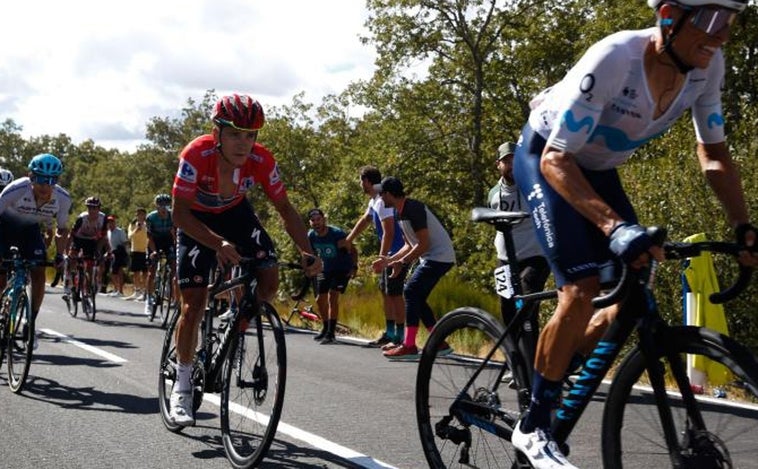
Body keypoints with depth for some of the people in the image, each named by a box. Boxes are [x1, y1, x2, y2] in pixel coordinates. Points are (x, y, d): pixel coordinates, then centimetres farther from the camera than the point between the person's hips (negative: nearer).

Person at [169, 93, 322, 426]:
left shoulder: (262, 161, -27)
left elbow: (284, 208, -15)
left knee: (269, 280, -16)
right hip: (197, 221, -3)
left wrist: (306, 252, -28)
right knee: (194, 304, -8)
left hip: (235, 213, 3)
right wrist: (218, 244, -47)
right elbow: (179, 213, -33)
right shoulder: (197, 155, -36)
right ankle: (182, 388, 6)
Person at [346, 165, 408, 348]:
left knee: (395, 294, -8)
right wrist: (348, 241, 33)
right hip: (391, 254, 10)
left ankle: (400, 337, -6)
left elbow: (388, 232, -22)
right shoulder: (374, 201, 14)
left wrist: (381, 258, -20)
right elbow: (364, 221, 28)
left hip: (398, 253, -10)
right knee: (385, 291, 14)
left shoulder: (382, 202, -18)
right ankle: (389, 333, 20)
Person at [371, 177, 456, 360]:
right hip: (430, 258, 10)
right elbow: (410, 245, 19)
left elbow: (423, 244, -22)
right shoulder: (401, 213, 13)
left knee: (411, 292, -16)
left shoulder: (413, 209, -18)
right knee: (417, 298, 9)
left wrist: (401, 262, -18)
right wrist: (388, 260, 14)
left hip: (439, 257, -10)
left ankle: (409, 346, -16)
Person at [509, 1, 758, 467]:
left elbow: (714, 153, -4)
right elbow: (556, 159, -35)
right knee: (583, 288, -20)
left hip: (598, 168, 7)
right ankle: (534, 427, -5)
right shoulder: (615, 59, -35)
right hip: (547, 158, -6)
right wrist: (616, 227, -48)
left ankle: (553, 373, 21)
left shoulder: (706, 66, -17)